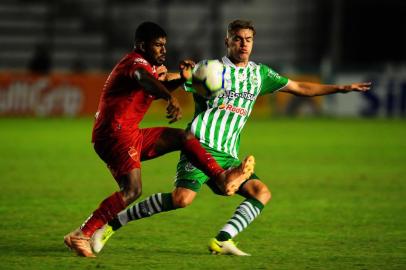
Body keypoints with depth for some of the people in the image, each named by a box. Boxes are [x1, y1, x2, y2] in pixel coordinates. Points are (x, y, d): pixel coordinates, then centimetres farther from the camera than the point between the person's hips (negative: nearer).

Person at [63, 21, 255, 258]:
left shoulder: (149, 65, 19)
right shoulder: (136, 62, -13)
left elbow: (157, 87, 39)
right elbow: (143, 79, -38)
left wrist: (181, 79, 19)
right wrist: (171, 98, -57)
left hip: (131, 135, 10)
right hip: (114, 133, -10)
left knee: (184, 138, 11)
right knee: (132, 190, -22)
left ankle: (222, 178, 9)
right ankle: (81, 235, -24)